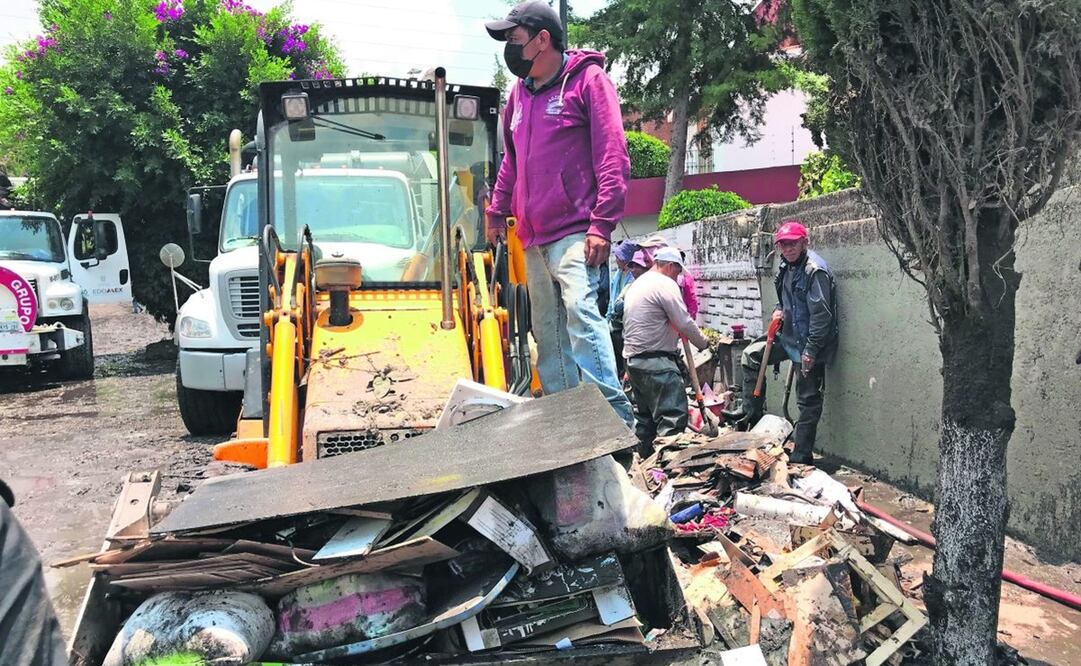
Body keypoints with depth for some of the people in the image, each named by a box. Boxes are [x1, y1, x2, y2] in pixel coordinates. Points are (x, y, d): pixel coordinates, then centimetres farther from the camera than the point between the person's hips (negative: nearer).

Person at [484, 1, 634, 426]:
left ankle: (615, 413, -22)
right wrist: (497, 212, 24)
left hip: (575, 230, -7)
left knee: (580, 308, -24)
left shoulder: (587, 79, -2)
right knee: (547, 331, 6)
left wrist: (602, 222, -18)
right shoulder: (520, 93, 18)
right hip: (534, 236, 7)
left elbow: (612, 154, -10)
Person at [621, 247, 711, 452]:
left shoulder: (636, 284, 19)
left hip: (633, 357, 10)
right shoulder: (665, 284, -10)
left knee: (644, 416, 16)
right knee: (674, 415, -10)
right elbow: (685, 324, -13)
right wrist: (703, 343, 3)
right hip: (656, 361, -10)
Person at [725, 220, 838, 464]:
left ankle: (801, 457, 8)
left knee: (808, 400, 0)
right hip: (790, 337, 9)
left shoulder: (815, 270, -20)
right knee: (751, 355, 16)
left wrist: (811, 350, -24)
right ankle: (751, 410, 26)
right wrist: (780, 310, 3)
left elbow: (821, 314, -24)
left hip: (809, 344, -9)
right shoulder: (787, 267, 8)